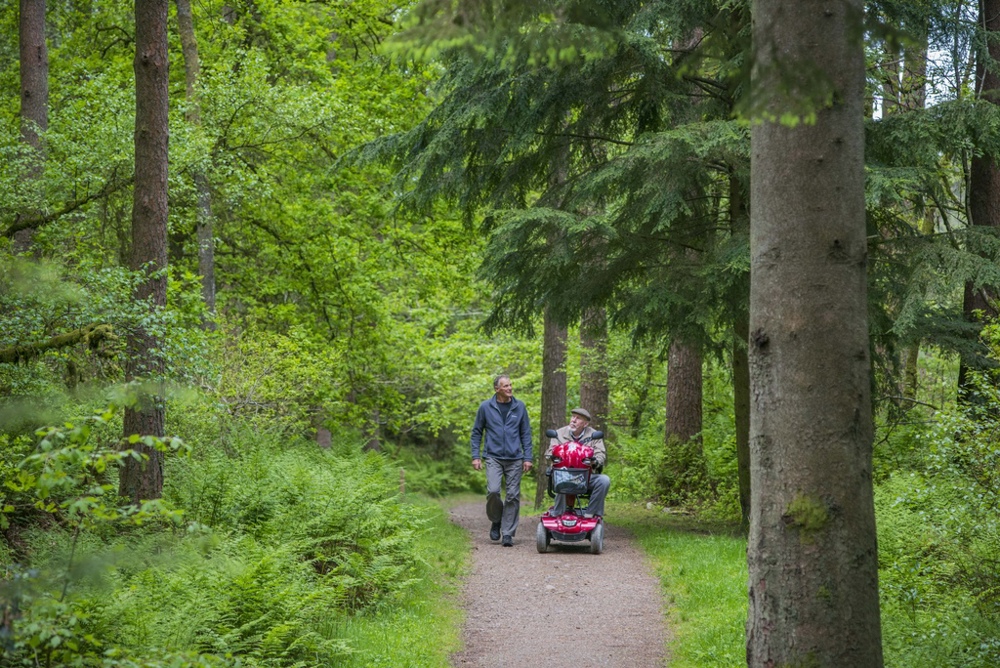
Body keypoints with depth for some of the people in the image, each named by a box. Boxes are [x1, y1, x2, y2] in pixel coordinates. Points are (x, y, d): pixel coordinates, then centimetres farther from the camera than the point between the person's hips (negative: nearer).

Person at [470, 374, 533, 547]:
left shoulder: (519, 407, 6)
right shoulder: (486, 407, 3)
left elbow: (526, 433, 9)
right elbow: (476, 432, 10)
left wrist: (527, 457, 3)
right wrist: (476, 456, 2)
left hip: (514, 459, 1)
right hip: (493, 457, -1)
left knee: (513, 495, -1)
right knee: (493, 491, -17)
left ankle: (508, 533, 8)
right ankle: (496, 521, 10)